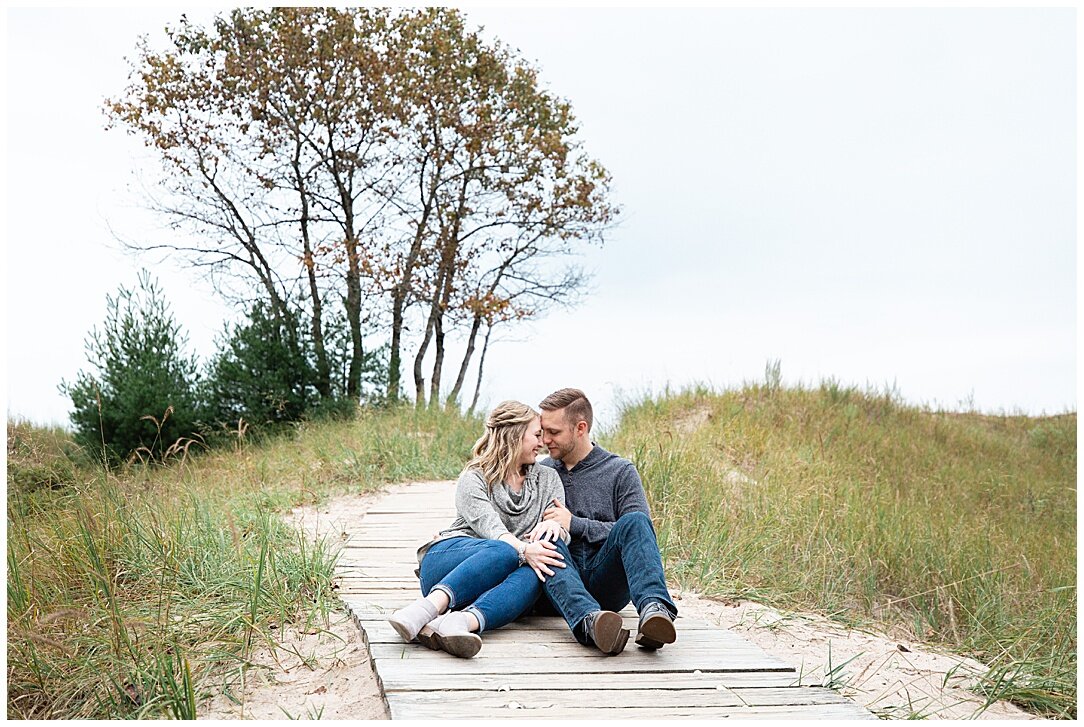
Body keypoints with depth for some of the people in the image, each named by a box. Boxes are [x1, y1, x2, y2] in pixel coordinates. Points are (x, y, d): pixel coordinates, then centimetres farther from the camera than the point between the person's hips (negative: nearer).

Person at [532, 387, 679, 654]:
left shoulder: (620, 471, 10)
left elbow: (640, 531, 0)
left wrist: (576, 525, -8)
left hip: (606, 585, -1)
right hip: (560, 585, 1)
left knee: (634, 522, -28)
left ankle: (653, 608, -52)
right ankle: (589, 621, -54)